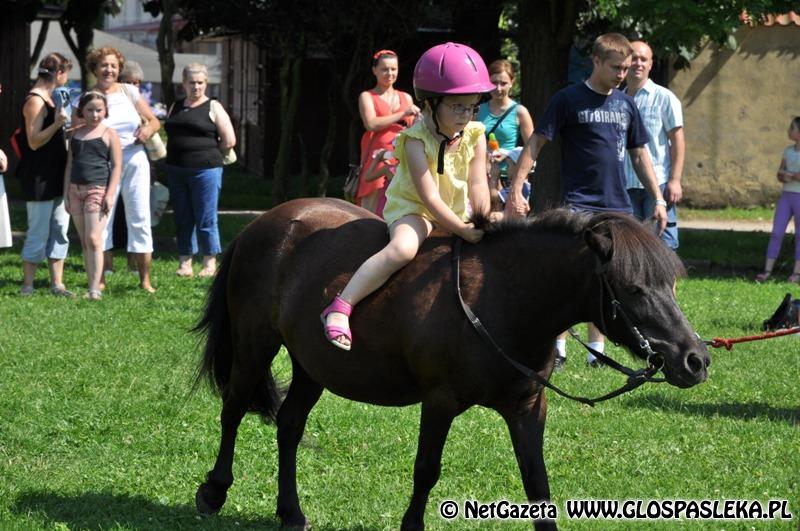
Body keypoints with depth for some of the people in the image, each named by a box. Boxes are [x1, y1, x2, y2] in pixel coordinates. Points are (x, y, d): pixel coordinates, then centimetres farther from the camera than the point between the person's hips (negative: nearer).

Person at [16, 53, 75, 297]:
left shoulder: (48, 99, 15)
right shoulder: (35, 101, -14)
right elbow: (34, 141, -20)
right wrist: (57, 123, -29)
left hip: (56, 177, 9)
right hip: (39, 180, -9)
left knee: (59, 231, 8)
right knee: (38, 233, -5)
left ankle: (57, 283, 11)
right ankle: (27, 286, 1)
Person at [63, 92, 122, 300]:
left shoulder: (109, 134, 0)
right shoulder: (76, 134, 14)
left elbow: (117, 166, -2)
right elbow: (70, 165, 17)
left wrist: (110, 194, -11)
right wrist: (66, 193, 11)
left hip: (98, 189, -6)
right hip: (76, 189, 6)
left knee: (93, 238, -13)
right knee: (84, 241, 7)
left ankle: (95, 289, -15)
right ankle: (91, 286, 10)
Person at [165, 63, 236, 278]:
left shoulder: (213, 108, -1)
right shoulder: (176, 107, 14)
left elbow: (229, 141, -4)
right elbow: (170, 136, 22)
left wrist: (208, 152, 3)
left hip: (205, 169, -5)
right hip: (176, 170, 5)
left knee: (206, 219, -4)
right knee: (183, 219, 7)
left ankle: (210, 263, 2)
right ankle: (185, 262, 11)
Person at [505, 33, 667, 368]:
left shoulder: (626, 105, 12)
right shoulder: (569, 99, -4)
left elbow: (639, 155, 19)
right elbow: (536, 143, -6)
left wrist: (658, 199, 14)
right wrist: (515, 190, -15)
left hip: (617, 205, 5)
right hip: (578, 203, -5)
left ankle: (596, 347, 13)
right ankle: (558, 346, -10)